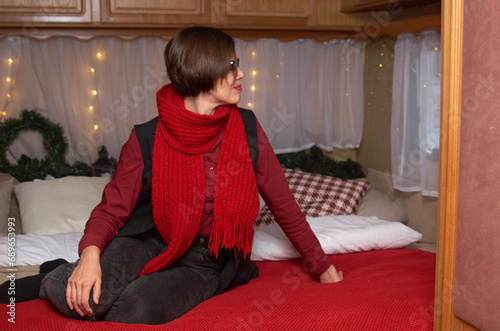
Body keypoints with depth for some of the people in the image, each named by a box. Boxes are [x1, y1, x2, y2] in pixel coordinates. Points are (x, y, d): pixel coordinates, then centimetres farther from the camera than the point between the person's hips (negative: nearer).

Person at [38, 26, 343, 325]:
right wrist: (91, 253, -28)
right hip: (148, 243, 0)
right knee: (70, 295, -27)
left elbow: (283, 202, 3)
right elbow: (112, 208, -5)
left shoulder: (246, 129, -5)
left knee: (134, 311, -28)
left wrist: (321, 266, 9)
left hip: (203, 264, 1)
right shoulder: (147, 140, -9)